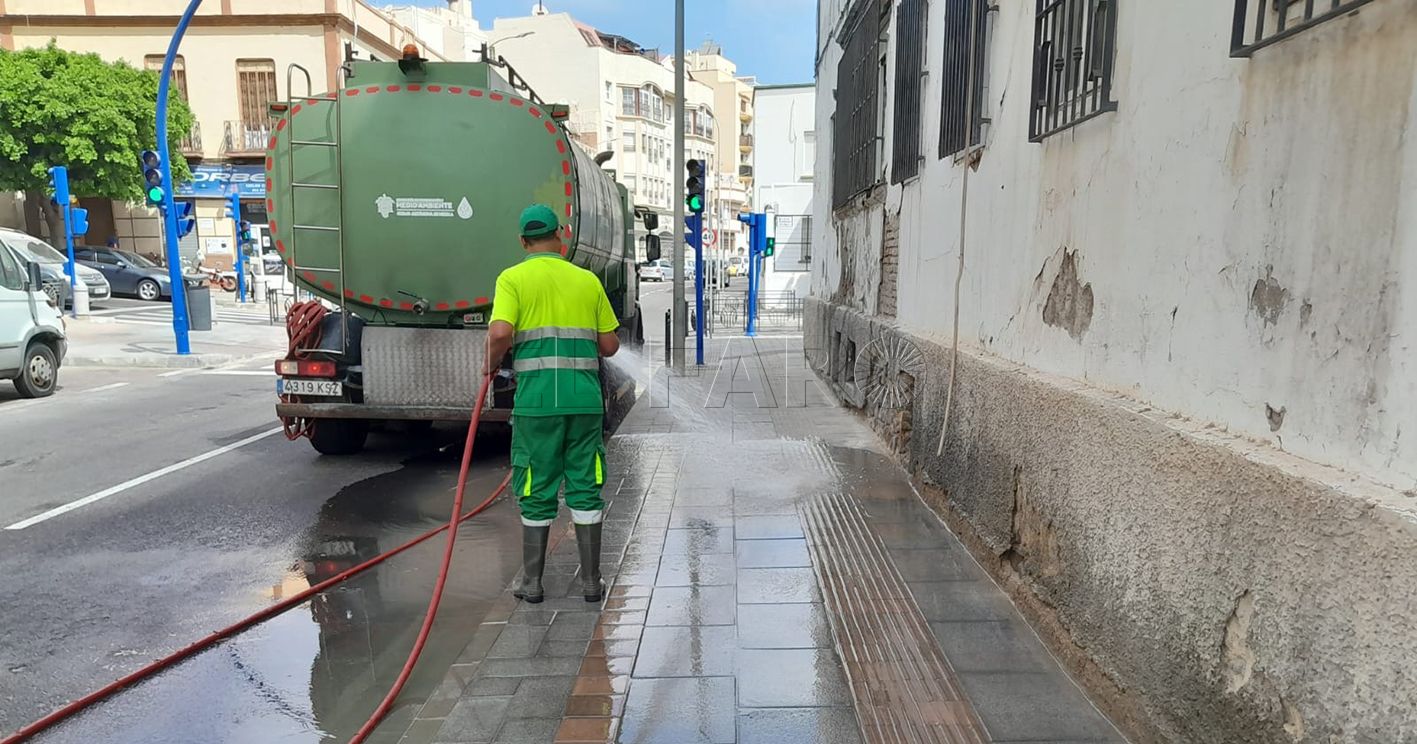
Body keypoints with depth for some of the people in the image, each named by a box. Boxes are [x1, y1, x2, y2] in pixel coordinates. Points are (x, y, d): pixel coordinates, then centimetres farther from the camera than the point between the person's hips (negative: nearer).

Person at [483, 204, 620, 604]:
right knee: (585, 488, 10)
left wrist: (491, 364, 5)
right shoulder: (588, 280, 10)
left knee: (537, 491, 9)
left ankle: (532, 583, 19)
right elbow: (610, 345, 10)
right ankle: (591, 582, 16)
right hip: (585, 397, 2)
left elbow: (500, 333, -14)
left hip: (536, 398, -2)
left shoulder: (513, 278, 2)